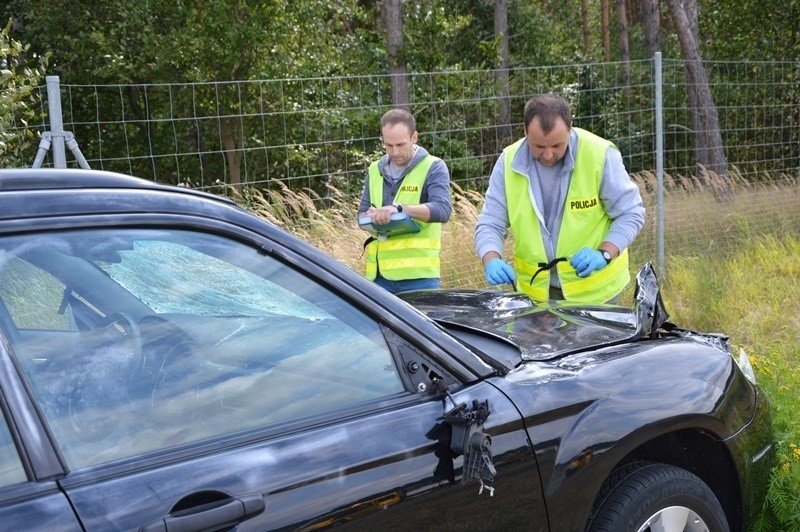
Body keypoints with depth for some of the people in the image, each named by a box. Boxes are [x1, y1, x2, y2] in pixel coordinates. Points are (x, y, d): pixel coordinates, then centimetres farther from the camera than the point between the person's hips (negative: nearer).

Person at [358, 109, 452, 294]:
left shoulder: (433, 167, -1)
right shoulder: (376, 170, 15)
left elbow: (442, 210, -15)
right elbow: (362, 212, 20)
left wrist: (399, 208, -28)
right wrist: (372, 219, -6)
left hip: (419, 274, -4)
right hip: (379, 273, 4)